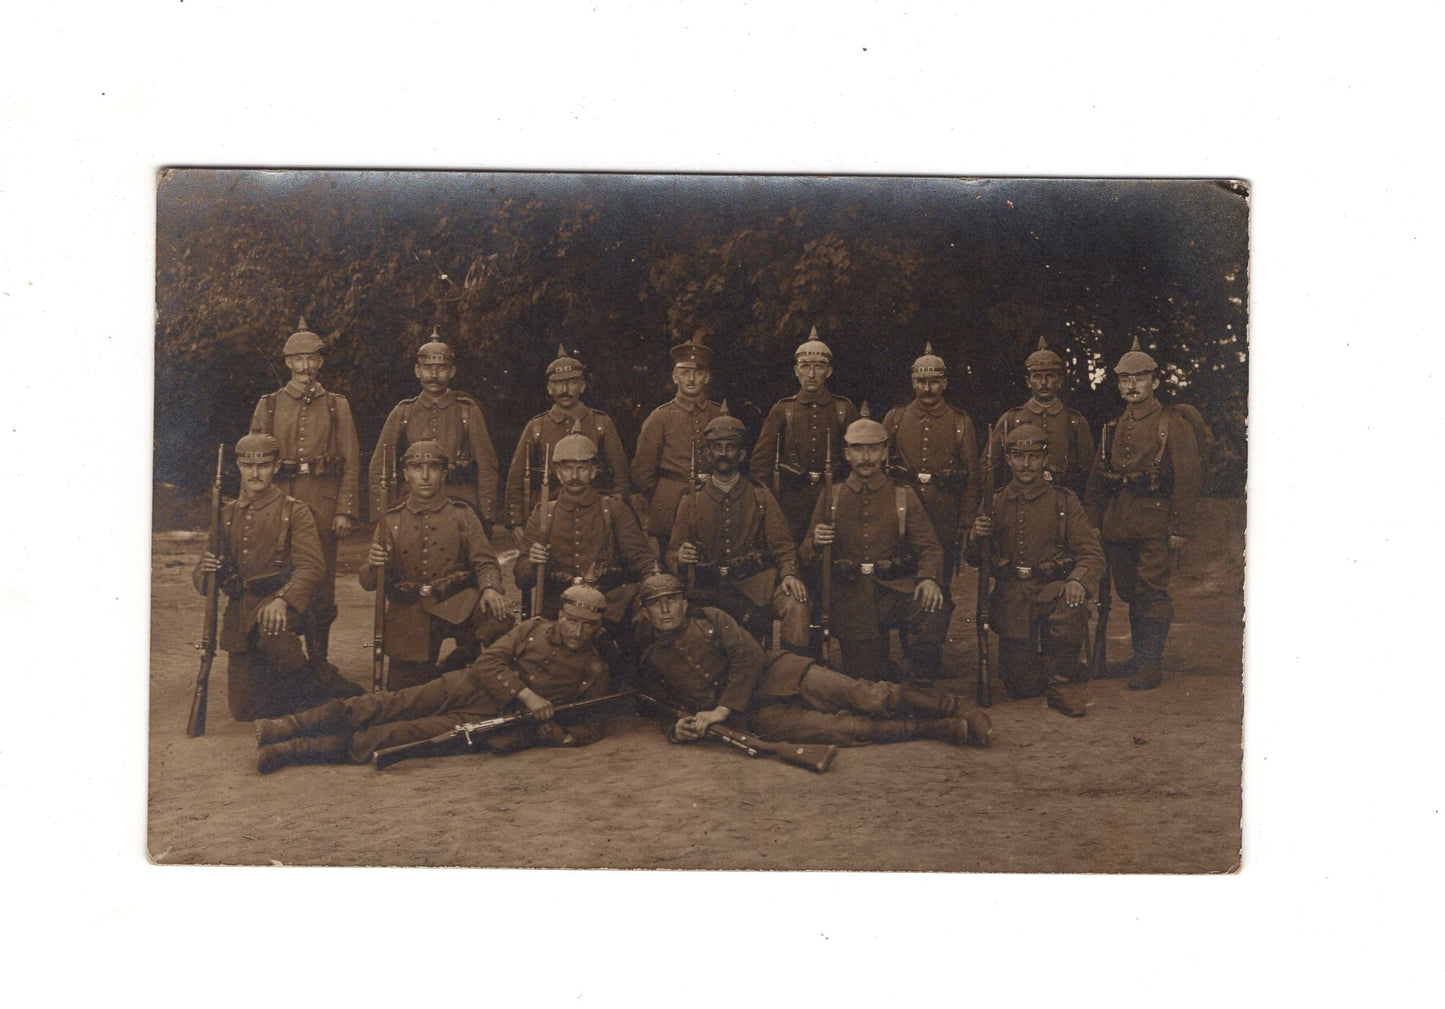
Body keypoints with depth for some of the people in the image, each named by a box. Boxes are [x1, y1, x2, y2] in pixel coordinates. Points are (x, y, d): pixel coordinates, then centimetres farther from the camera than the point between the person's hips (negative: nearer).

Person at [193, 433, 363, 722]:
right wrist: (205, 571, -11)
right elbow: (202, 576, 16)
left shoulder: (295, 512, 1)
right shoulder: (227, 515, 14)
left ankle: (321, 682, -17)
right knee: (245, 711, -2)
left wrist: (283, 601, -31)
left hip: (276, 606, -4)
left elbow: (311, 566, -12)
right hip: (239, 616, 4)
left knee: (268, 627, -41)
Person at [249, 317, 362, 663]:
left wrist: (345, 511, -3)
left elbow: (352, 462, 5)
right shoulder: (269, 405, 10)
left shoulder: (337, 406, 9)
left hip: (323, 504, 0)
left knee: (321, 586, 2)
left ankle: (318, 663, 11)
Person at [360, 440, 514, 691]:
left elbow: (484, 562, 0)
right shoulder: (391, 521, 11)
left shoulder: (462, 514, 9)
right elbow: (368, 583, 9)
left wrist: (490, 588, -24)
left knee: (497, 618, -33)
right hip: (409, 619, 1)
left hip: (455, 605, -1)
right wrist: (373, 566, -16)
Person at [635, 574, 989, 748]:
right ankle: (945, 729, -20)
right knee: (840, 728, -21)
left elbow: (749, 656, -5)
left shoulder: (709, 619, 6)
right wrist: (676, 729, -10)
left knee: (865, 697, -18)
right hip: (753, 716, 0)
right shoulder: (651, 660, 12)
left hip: (774, 674, 1)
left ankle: (956, 707, -8)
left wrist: (721, 711, -13)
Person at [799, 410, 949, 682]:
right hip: (852, 598, 1)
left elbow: (929, 546, 4)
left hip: (895, 589, 0)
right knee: (862, 679, -6)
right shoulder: (831, 497, 11)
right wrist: (816, 542, -14)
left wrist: (928, 578, -18)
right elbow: (807, 554, 12)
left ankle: (918, 688, -8)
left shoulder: (904, 496, 10)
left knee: (934, 613, -32)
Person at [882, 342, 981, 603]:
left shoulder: (961, 422, 6)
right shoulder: (895, 418, 9)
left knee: (940, 589, 3)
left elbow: (973, 477, 6)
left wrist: (966, 523, 1)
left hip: (944, 521, 0)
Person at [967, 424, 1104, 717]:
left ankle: (1063, 677, -12)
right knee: (1021, 685, -7)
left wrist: (1079, 581, -25)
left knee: (1070, 607, -38)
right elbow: (975, 561, 13)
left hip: (1053, 588, -1)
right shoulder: (996, 503, 10)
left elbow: (1092, 553, -3)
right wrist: (975, 537, -11)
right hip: (1012, 595, 1)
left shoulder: (1064, 501, 5)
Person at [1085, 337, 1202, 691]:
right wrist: (1093, 522, 11)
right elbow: (1096, 478, 18)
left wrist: (1181, 528, -13)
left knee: (1152, 591, -9)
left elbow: (1189, 479, -7)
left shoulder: (1174, 425, -1)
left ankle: (1151, 666, -6)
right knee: (1129, 592, 11)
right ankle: (1142, 656, 24)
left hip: (1155, 524, -6)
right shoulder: (1113, 427, 16)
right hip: (1116, 525, 6)